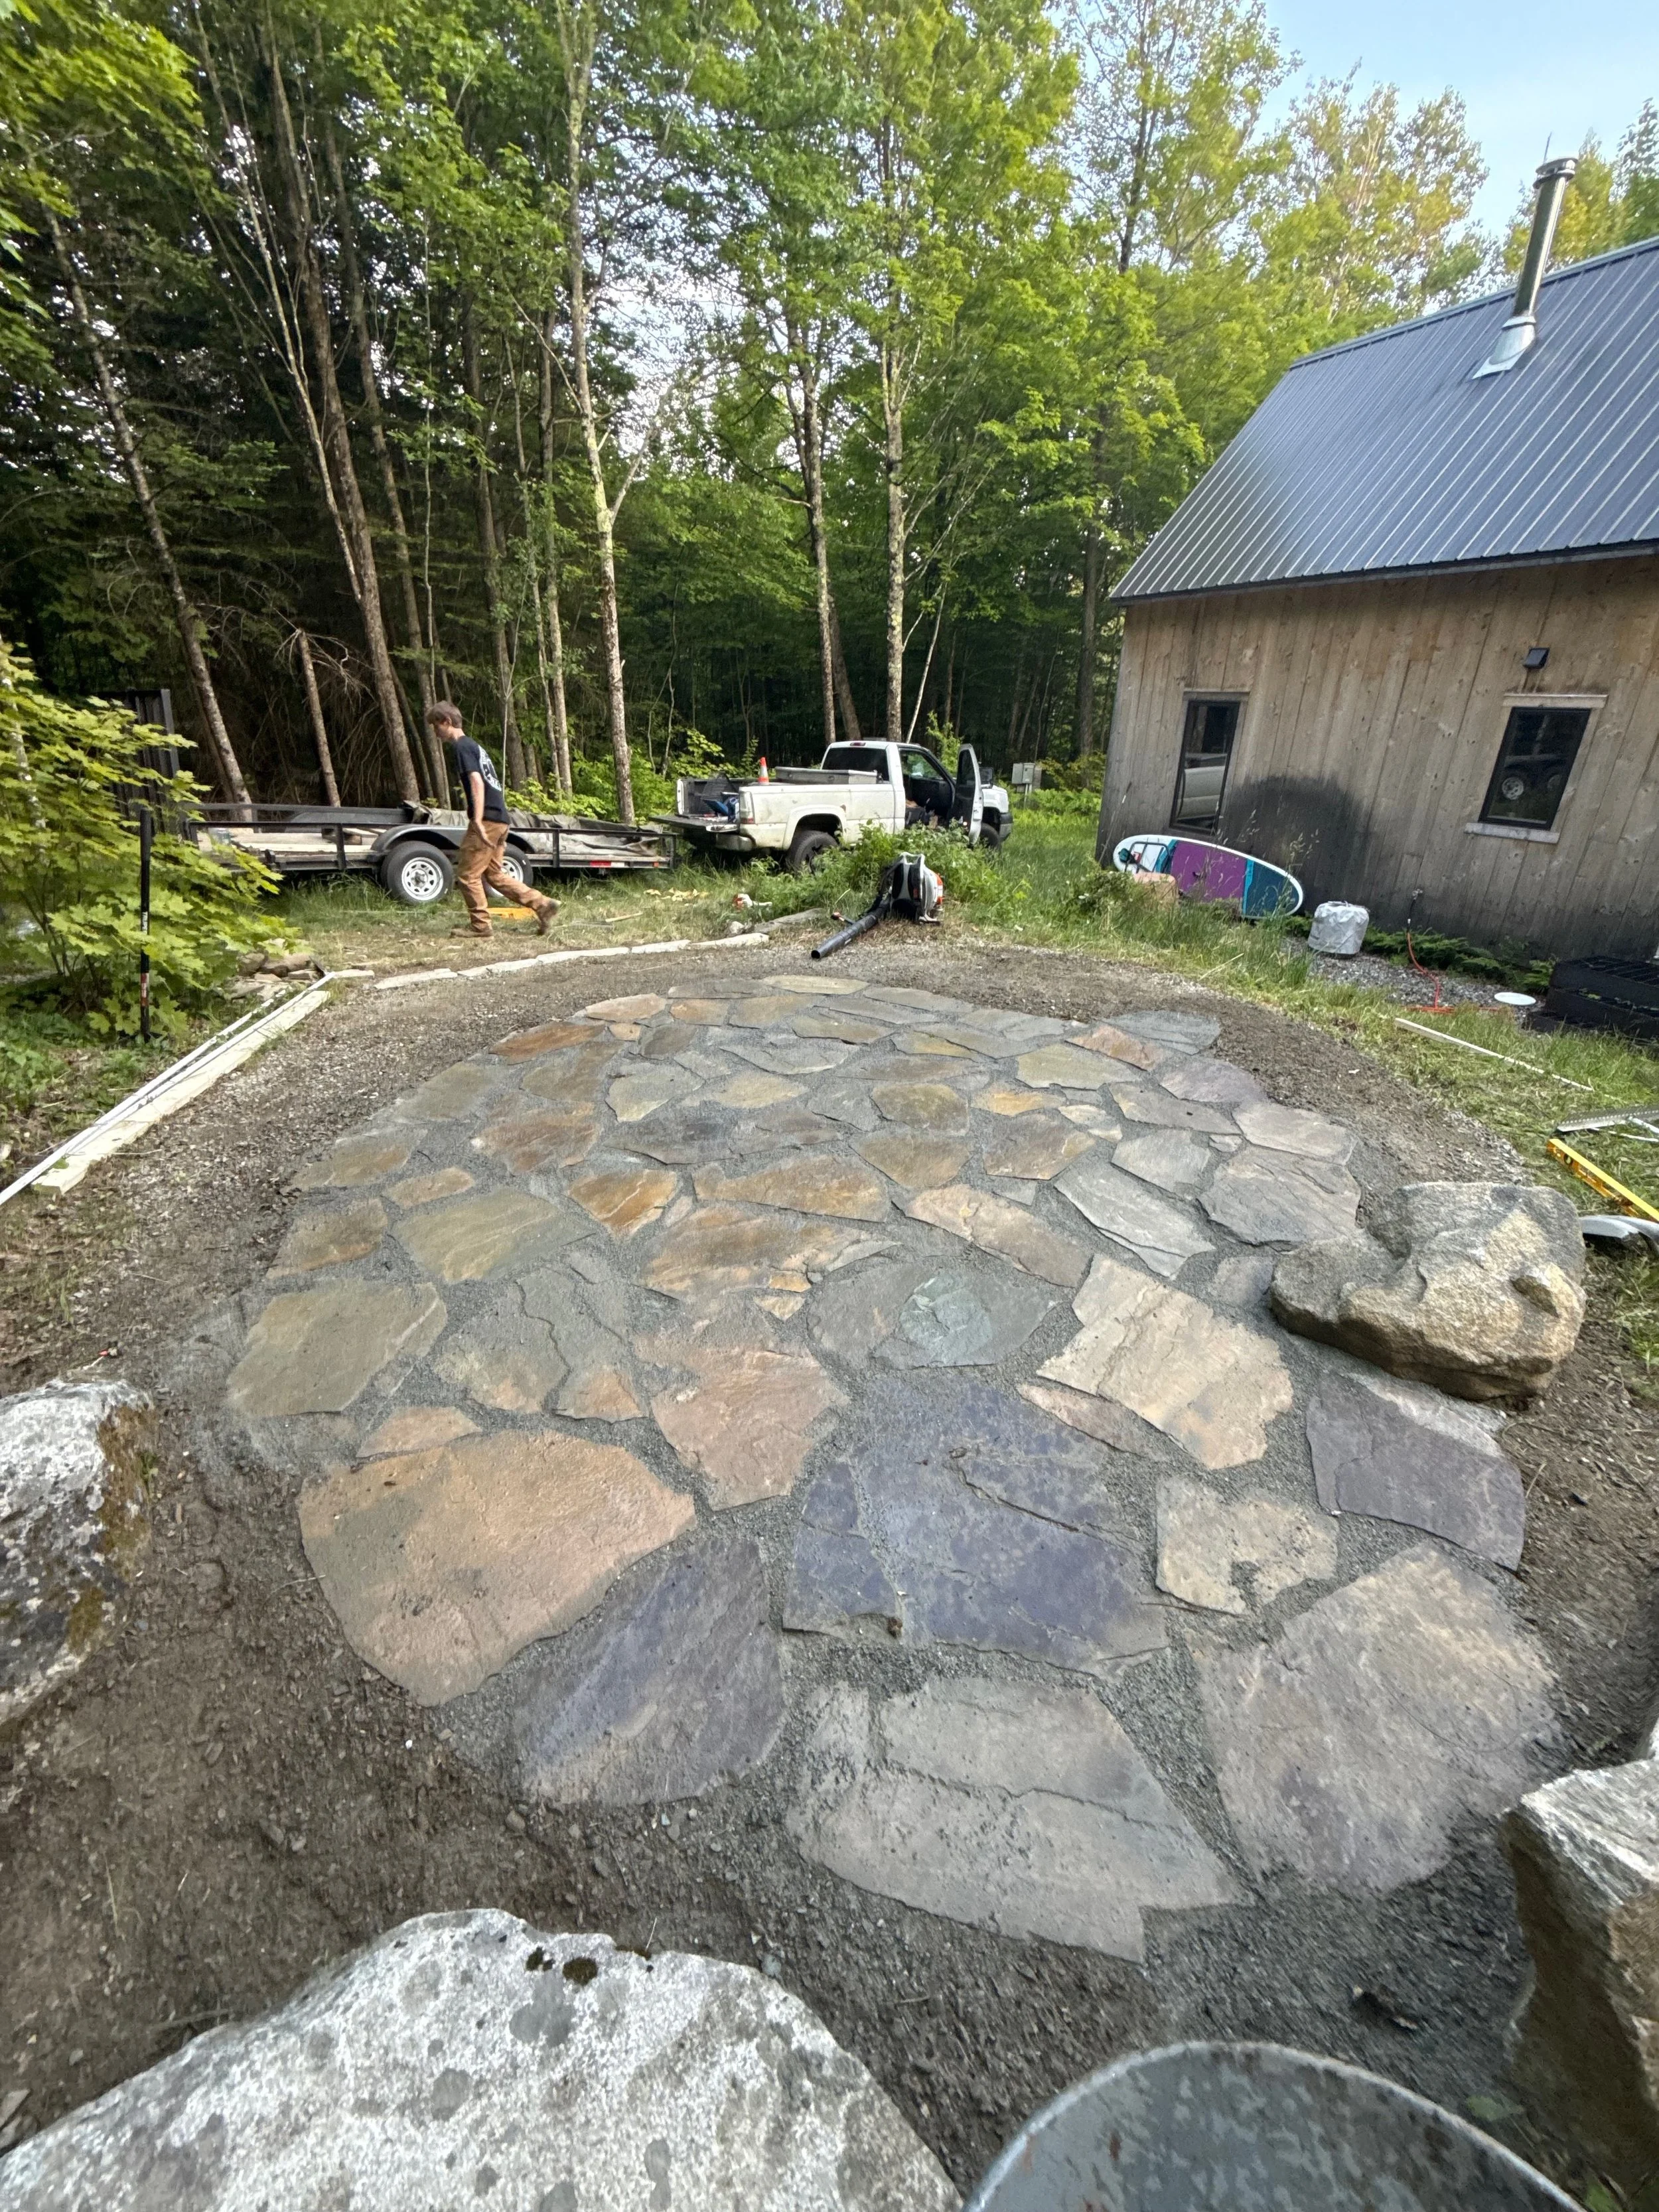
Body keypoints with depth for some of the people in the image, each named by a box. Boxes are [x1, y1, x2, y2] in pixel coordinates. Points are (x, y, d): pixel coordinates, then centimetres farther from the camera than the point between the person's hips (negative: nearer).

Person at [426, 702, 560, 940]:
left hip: (487, 820, -9)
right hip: (500, 818, 9)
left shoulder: (462, 747, -6)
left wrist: (478, 821, -29)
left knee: (467, 875, -2)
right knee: (494, 873, 15)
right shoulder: (474, 745, 23)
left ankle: (480, 926, 4)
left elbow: (477, 783, -20)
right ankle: (543, 904, 9)